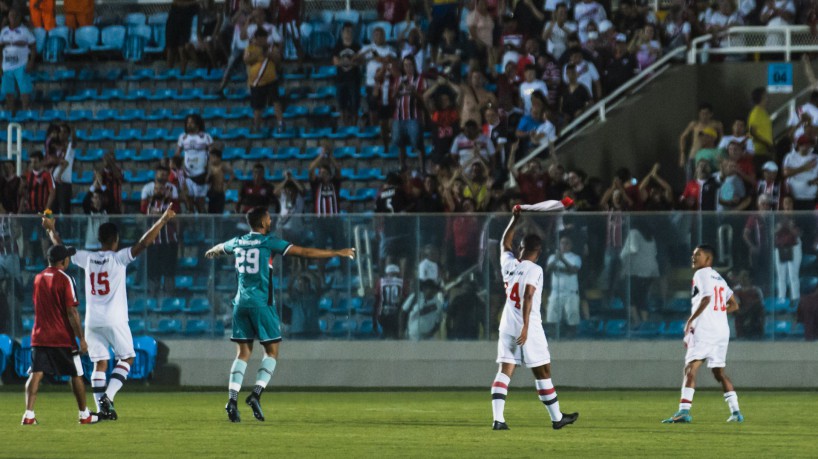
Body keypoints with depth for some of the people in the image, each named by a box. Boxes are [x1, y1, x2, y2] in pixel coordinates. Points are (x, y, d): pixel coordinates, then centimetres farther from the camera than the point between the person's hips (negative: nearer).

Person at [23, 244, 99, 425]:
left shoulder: (38, 279, 9)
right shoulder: (65, 280, -10)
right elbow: (71, 312, -14)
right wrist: (81, 338, -11)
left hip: (39, 336, 4)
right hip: (63, 337, -4)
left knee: (35, 374, -2)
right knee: (76, 375, 9)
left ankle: (28, 414, -16)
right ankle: (84, 415, 17)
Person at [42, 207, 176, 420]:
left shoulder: (87, 258, 5)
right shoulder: (118, 258, -6)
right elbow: (143, 243, -14)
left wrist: (51, 230, 36)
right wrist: (163, 220, -12)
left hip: (92, 321, 4)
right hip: (114, 320, -4)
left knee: (100, 363, 6)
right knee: (126, 358, 9)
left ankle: (102, 407, -1)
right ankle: (108, 396, -8)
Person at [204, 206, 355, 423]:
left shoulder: (237, 243, 11)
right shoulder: (268, 242, -6)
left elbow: (219, 248, 35)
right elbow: (304, 252, -7)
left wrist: (211, 252, 61)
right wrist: (337, 253, -2)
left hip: (241, 303, 5)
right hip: (261, 303, -5)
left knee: (243, 352, 7)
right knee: (272, 350, 4)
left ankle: (233, 400, -5)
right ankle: (256, 394, -11)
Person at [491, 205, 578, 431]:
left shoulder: (509, 264, 7)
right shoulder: (534, 270, -10)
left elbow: (505, 243, 28)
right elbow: (528, 297, -22)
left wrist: (514, 219, 36)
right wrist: (526, 326, -26)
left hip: (507, 326, 5)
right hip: (529, 328, -5)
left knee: (504, 372, 0)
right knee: (543, 374, 6)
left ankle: (498, 419, -14)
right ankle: (557, 418, 17)